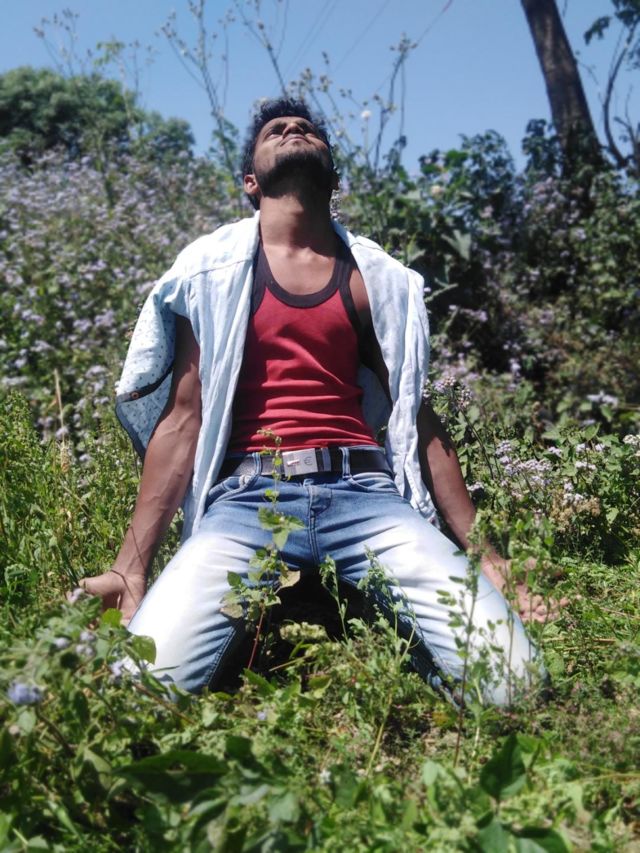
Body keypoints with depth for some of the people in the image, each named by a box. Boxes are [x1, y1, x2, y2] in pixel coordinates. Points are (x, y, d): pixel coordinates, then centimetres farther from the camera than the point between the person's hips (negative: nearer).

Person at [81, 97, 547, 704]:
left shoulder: (379, 279, 15)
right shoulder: (211, 270, 11)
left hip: (366, 493, 1)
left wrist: (483, 553, 13)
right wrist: (131, 566, -2)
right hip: (249, 494, -1)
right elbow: (181, 419, 6)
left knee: (511, 682, -16)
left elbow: (417, 420, 16)